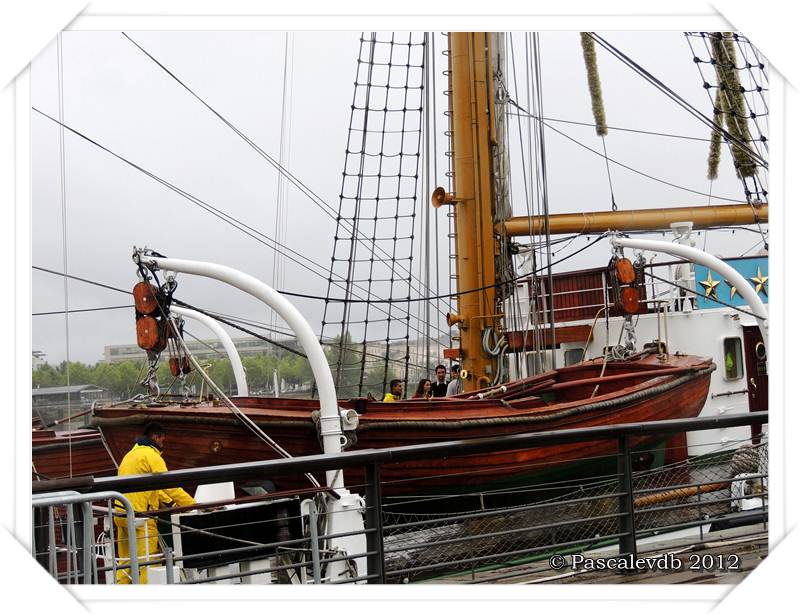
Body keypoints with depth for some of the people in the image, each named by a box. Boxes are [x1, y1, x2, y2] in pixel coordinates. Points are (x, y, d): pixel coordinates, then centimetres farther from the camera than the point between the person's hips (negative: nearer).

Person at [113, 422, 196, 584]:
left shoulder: (131, 454, 22)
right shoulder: (151, 455, -7)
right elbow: (170, 485, -12)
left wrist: (171, 502, 23)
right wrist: (194, 505, -7)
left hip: (121, 514, 9)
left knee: (125, 562, 12)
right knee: (147, 561, -7)